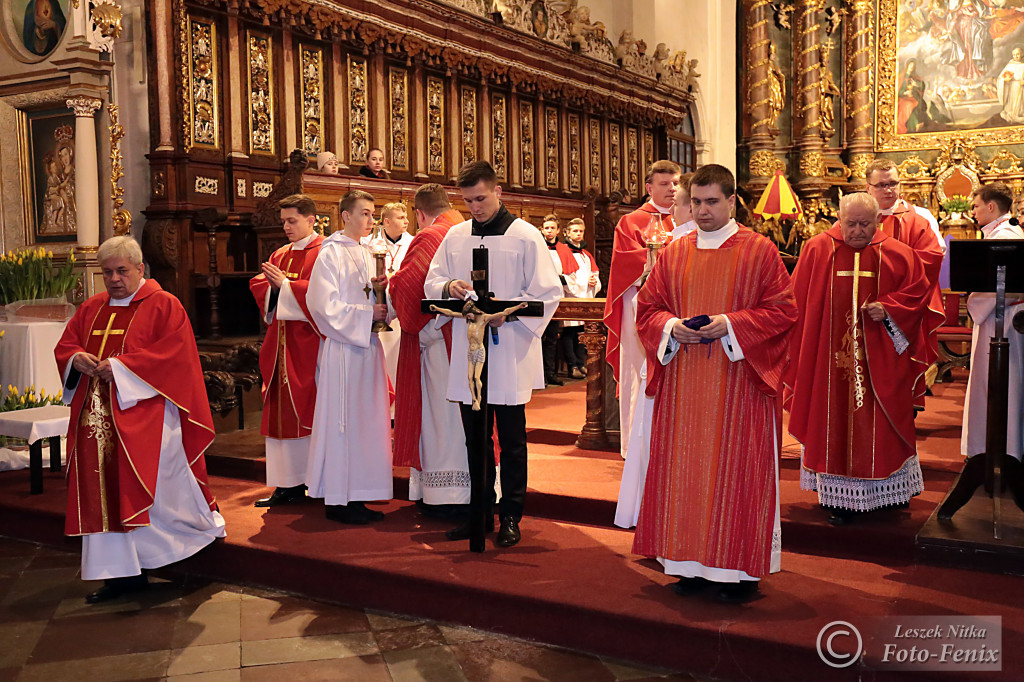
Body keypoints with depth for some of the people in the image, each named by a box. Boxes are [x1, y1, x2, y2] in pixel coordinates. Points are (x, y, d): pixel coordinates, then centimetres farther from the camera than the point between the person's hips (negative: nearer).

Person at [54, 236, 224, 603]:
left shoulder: (164, 306, -3)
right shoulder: (91, 309, 16)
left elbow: (174, 354, -14)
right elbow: (64, 345, 16)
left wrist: (121, 366, -20)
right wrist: (78, 358, -8)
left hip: (143, 414, -6)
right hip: (98, 416, 6)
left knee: (151, 488, -2)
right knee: (104, 490, 3)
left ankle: (204, 524, 24)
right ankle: (122, 572, 9)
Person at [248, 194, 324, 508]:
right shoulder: (280, 255, 18)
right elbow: (258, 285, 13)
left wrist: (285, 284, -13)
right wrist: (272, 284, -7)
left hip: (309, 340, -7)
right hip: (281, 341, 7)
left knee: (313, 408, -4)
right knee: (282, 410, 6)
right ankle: (289, 483, 10)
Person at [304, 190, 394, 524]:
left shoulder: (366, 254, 16)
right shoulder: (331, 254, -7)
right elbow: (325, 305, -14)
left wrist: (380, 288, -4)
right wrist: (367, 314, -15)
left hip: (366, 344, 8)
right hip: (342, 347, -8)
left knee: (365, 419, 7)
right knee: (342, 419, -4)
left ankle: (356, 496, 14)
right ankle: (337, 500, 4)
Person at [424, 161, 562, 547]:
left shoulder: (525, 236, -2)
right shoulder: (455, 237, 11)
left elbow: (548, 293, -6)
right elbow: (431, 283, 15)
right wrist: (448, 287, -8)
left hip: (510, 352, -4)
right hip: (467, 352, 4)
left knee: (511, 439, 3)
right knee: (475, 438, 11)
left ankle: (510, 516, 14)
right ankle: (481, 512, 23)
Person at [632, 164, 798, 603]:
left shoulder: (759, 251, -1)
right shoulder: (674, 253, 10)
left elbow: (783, 309, -4)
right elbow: (647, 306, 12)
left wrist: (730, 324, -16)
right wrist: (671, 327, -9)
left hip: (738, 383, -3)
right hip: (683, 382, 4)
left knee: (736, 470, 1)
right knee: (685, 469, 6)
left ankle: (741, 567, 12)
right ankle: (692, 563, 17)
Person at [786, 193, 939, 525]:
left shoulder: (896, 254, 3)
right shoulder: (817, 249, 2)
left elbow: (918, 290, 5)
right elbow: (799, 300, 5)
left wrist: (888, 308, -12)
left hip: (879, 360, 0)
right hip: (831, 357, 0)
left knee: (877, 424, 6)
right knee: (836, 423, 2)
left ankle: (890, 491, 21)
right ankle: (841, 499, 9)